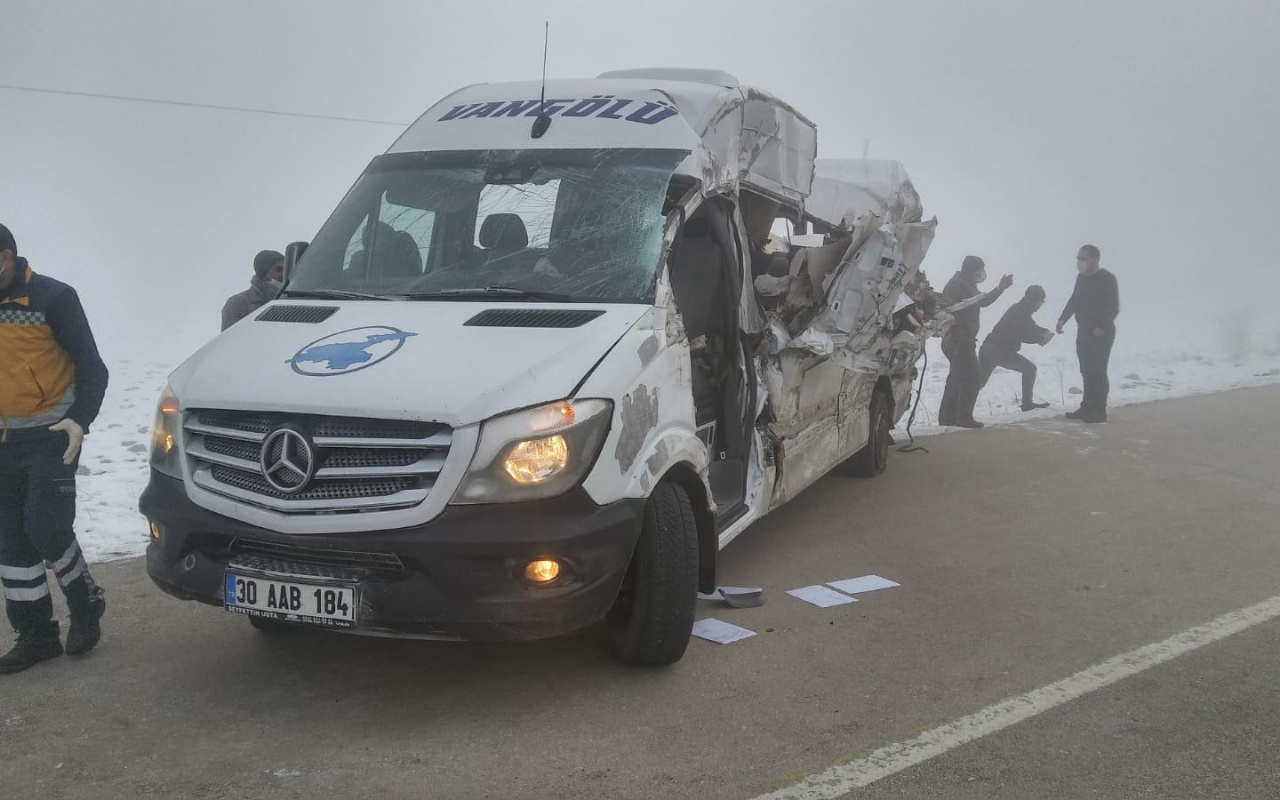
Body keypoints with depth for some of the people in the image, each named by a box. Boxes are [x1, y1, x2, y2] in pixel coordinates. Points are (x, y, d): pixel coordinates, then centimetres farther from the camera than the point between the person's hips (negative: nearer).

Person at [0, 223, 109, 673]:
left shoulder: (52, 298, -9)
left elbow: (91, 367, -8)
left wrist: (80, 420, -21)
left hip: (51, 436, -6)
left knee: (46, 528, -13)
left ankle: (85, 604, 13)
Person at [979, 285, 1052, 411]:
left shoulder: (1019, 309, 18)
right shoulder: (1021, 312, -13)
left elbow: (1030, 328, 27)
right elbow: (1025, 336, -13)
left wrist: (1044, 331, 11)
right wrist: (1041, 339, -2)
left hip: (987, 348, 10)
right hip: (1000, 351, -10)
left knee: (978, 382, 15)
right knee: (1029, 369, 0)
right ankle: (1027, 403, 2)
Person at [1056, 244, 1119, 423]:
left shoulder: (1108, 279, -13)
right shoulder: (1081, 278, 10)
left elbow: (1113, 308, -16)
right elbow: (1074, 300, 19)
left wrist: (1102, 327, -24)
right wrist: (1062, 319, 7)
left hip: (1101, 334, -7)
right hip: (1083, 332, 7)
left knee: (1097, 372, -7)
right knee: (1087, 371, 10)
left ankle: (1099, 411, -3)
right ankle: (1087, 408, 16)